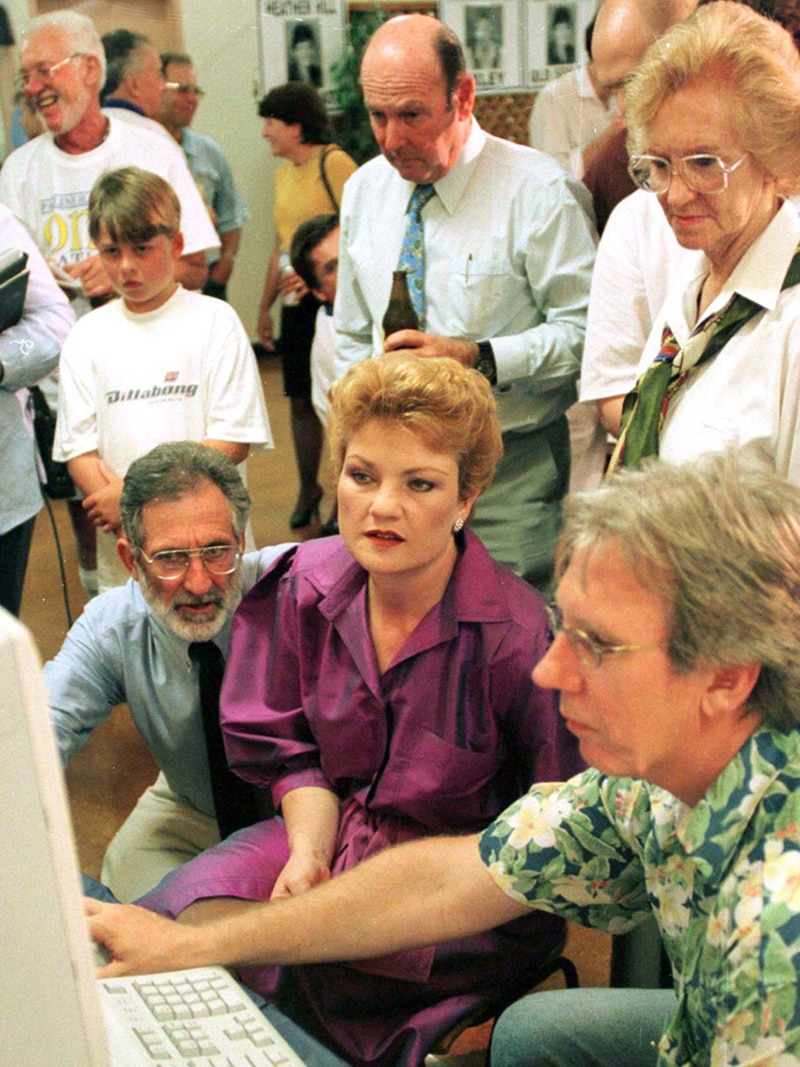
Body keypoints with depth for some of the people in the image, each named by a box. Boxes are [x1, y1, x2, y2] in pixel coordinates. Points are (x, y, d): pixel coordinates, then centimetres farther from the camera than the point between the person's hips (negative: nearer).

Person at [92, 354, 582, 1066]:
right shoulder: (306, 586, -5)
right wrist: (308, 853, -13)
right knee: (174, 912, -16)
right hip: (333, 829, 6)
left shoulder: (515, 635, -23)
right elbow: (294, 749, 5)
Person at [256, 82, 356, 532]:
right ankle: (308, 490, 25)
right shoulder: (284, 174, 14)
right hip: (297, 303, 8)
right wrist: (266, 305, 21)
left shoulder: (335, 163, -11)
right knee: (301, 399, 12)